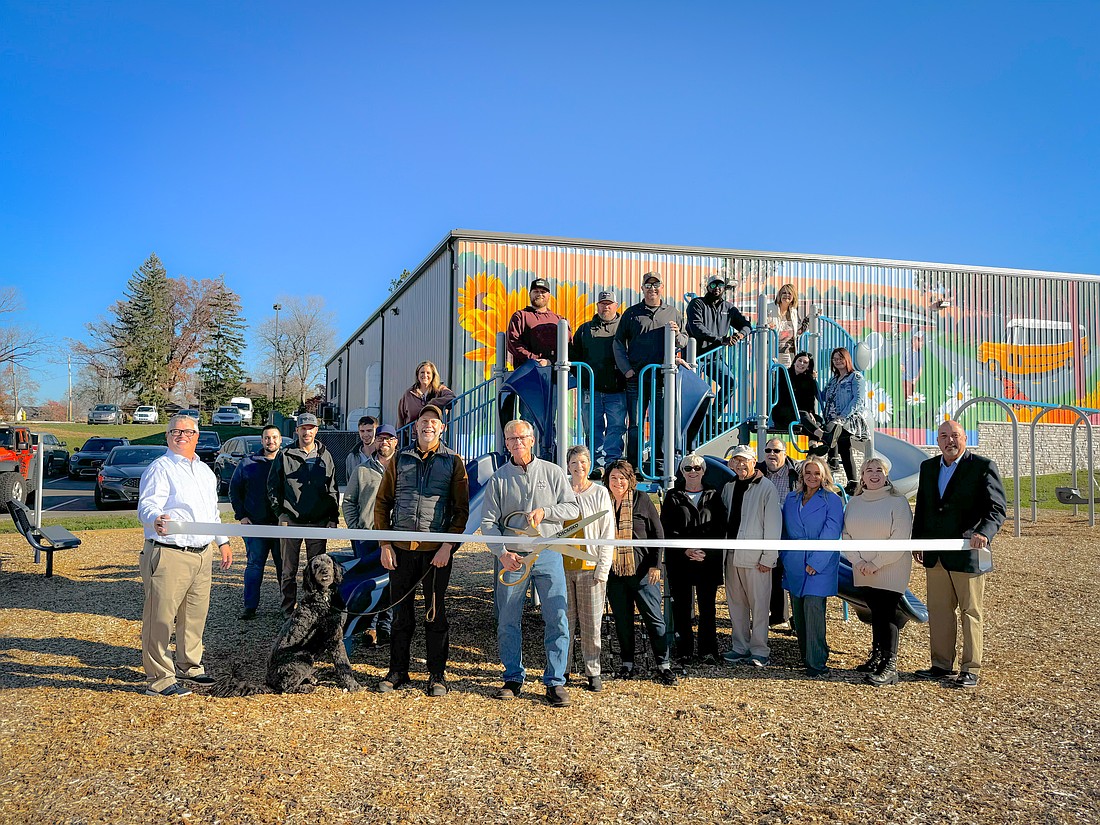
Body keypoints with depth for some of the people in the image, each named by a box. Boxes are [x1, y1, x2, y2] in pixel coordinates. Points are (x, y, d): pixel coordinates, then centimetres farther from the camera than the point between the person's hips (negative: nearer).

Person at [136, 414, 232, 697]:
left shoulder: (205, 471, 18)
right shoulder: (160, 468, -6)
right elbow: (147, 505, -20)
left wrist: (223, 541, 28)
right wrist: (155, 520, -41)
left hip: (202, 554, 8)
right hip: (168, 555, -8)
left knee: (195, 614, 16)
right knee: (161, 617, -4)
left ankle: (189, 666, 31)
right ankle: (159, 679, 4)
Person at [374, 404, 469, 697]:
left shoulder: (453, 461, 4)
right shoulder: (399, 460, 9)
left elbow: (461, 508, 0)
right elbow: (382, 502, 10)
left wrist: (448, 546, -10)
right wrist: (385, 544, 1)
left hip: (437, 549, -2)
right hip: (400, 548, 2)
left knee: (435, 614, 5)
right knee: (401, 612, 10)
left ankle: (437, 676, 15)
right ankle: (398, 672, 22)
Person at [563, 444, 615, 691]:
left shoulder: (600, 493, 4)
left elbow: (607, 532, 3)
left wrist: (603, 569, -4)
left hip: (590, 567, -1)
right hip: (563, 565, 1)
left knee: (591, 623, 2)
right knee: (564, 621, 4)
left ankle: (593, 672, 11)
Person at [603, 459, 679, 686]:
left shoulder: (641, 499, -1)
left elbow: (658, 533, 1)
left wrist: (655, 564, -5)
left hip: (642, 571, -2)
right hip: (614, 572, 3)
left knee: (653, 617, 0)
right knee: (622, 620, 9)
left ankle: (663, 665, 7)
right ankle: (627, 664, 20)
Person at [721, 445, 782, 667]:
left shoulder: (766, 488, -7)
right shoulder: (729, 487, 12)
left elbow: (773, 525, -9)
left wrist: (768, 558, -12)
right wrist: (723, 551, 7)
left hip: (755, 557, -6)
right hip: (731, 555, 6)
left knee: (758, 605, -1)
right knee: (735, 603, 11)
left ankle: (759, 650, 8)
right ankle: (740, 647, 21)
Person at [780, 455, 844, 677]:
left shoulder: (832, 500, -3)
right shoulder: (791, 499, 13)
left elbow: (831, 534, -10)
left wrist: (815, 562, -15)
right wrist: (784, 557, 11)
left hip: (819, 565, -5)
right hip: (794, 565, 5)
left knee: (813, 609, -13)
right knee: (798, 613, 7)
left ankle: (817, 662, -7)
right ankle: (805, 656, 20)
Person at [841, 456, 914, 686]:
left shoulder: (898, 501, -6)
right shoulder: (854, 503, 9)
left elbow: (900, 538, -13)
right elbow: (846, 535, 9)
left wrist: (876, 563, -15)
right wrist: (858, 561, -6)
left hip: (891, 570, -4)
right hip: (862, 571, 5)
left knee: (887, 614, -8)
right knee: (875, 613, 11)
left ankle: (889, 666, -7)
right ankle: (877, 656, 22)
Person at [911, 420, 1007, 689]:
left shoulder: (983, 467, -6)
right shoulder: (928, 467, 11)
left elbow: (997, 508, -12)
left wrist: (983, 532, -30)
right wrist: (917, 541, 13)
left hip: (968, 554, -5)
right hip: (935, 556, 6)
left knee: (971, 613, 5)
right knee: (938, 611, 12)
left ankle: (970, 670, 13)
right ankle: (942, 665, 23)